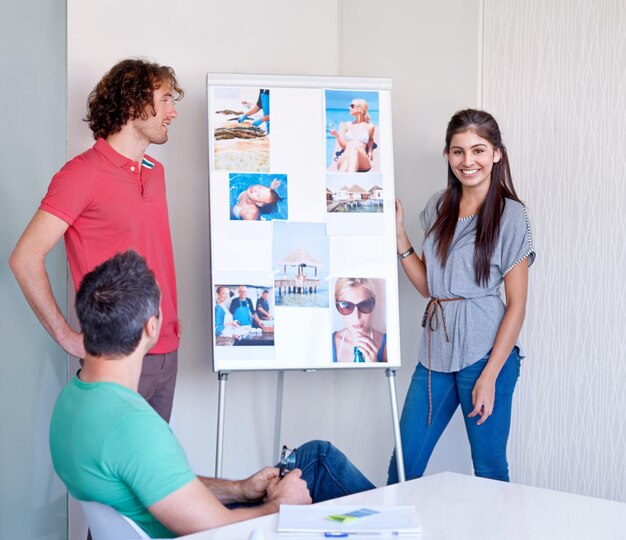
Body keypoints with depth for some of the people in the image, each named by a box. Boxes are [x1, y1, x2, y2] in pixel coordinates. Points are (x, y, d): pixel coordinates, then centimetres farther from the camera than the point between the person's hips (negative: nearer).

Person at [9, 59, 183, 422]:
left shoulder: (155, 171, 13)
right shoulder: (84, 174, -13)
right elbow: (25, 259, -17)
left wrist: (169, 315, 12)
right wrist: (67, 337, -15)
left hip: (167, 351, 7)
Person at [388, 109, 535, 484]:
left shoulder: (511, 216, -6)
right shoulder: (438, 208, 10)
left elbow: (517, 304, -8)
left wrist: (489, 376, -13)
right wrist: (398, 233, 5)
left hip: (484, 352, -5)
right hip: (436, 351, 5)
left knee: (489, 469, 5)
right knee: (403, 468, 7)